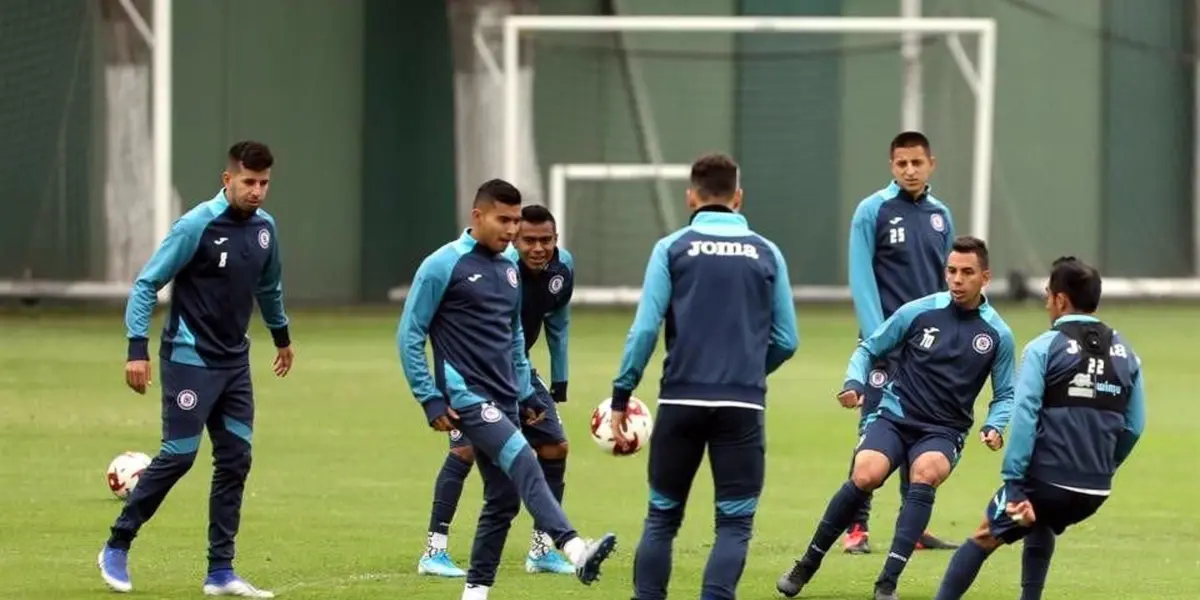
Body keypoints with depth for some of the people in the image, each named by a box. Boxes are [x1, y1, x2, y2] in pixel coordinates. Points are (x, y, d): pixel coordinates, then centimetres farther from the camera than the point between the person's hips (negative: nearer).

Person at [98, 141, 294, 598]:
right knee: (178, 455, -7)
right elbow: (146, 284, -13)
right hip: (190, 359, -6)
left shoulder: (264, 227, 5)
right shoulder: (197, 226, -15)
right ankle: (116, 548, 8)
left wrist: (281, 335, 35)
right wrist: (137, 348, -21)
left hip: (234, 362, 6)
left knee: (235, 460, 2)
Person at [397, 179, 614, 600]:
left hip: (504, 400, 8)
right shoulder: (443, 266, -7)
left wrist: (524, 393, 20)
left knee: (504, 498, 6)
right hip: (467, 397, -8)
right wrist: (430, 399, -9)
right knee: (523, 464, -26)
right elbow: (409, 336, -5)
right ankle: (575, 550, -41)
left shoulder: (510, 265, 13)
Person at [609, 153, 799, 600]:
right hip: (743, 405, 0)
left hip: (681, 400, 0)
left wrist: (621, 397, 1)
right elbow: (786, 341, 8)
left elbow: (644, 330, -5)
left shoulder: (672, 249, 3)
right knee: (735, 522, 3)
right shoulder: (766, 253, 8)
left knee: (662, 517, 13)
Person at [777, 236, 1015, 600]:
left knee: (925, 473, -34)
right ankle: (807, 565, -8)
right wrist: (854, 383, -9)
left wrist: (994, 427, -7)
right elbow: (869, 349, 10)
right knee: (865, 475, -29)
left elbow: (1005, 395, 13)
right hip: (895, 417, 0)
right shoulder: (918, 313, -2)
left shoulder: (997, 335, 1)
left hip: (944, 432, 0)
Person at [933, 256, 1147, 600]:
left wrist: (1013, 481, -14)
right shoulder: (1124, 353, 10)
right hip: (1096, 491, 5)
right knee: (1041, 527, 34)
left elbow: (1025, 416, -14)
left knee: (985, 539, 11)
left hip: (1047, 480, -5)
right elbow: (1133, 426, 12)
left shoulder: (1044, 348, -5)